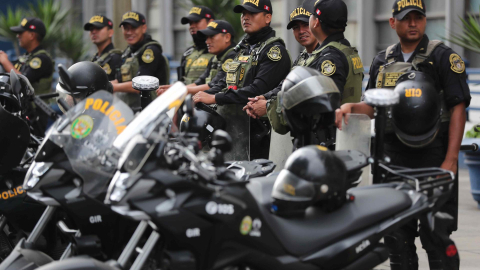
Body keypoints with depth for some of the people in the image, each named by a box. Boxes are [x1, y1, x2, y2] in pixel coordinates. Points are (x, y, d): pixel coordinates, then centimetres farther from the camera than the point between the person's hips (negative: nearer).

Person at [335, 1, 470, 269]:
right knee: (397, 236, 9)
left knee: (435, 235, -8)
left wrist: (450, 160, -15)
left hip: (433, 156, -5)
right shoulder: (383, 61, 15)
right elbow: (374, 106, 23)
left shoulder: (444, 56, -1)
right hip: (393, 157, 5)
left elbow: (458, 108, -7)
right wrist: (351, 106, 0)